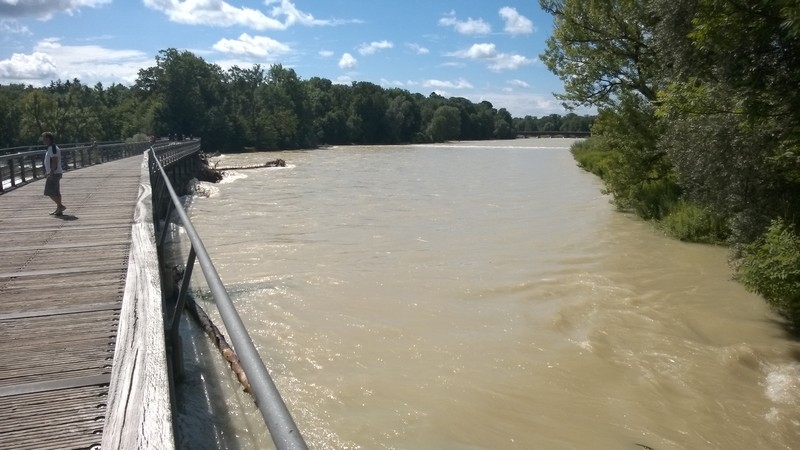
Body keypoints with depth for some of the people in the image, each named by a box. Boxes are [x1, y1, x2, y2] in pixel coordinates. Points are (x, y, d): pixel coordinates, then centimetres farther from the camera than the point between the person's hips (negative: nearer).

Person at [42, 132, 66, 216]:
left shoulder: (52, 148, -16)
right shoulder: (51, 148, 16)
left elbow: (54, 161, -23)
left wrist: (51, 173, -24)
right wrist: (47, 171, 24)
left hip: (54, 173, -10)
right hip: (55, 173, 10)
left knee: (50, 192, -9)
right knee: (56, 192, 11)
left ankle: (60, 206, -6)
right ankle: (59, 209, 14)